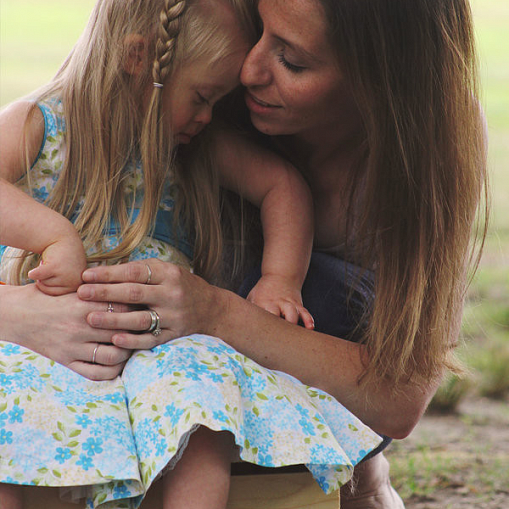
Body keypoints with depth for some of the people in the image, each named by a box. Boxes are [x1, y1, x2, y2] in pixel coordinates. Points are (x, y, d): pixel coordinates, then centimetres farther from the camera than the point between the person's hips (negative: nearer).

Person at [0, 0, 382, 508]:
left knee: (202, 371, -32)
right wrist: (56, 233, -26)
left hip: (158, 350, 2)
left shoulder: (194, 148, 12)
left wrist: (279, 280, -2)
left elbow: (281, 185, 12)